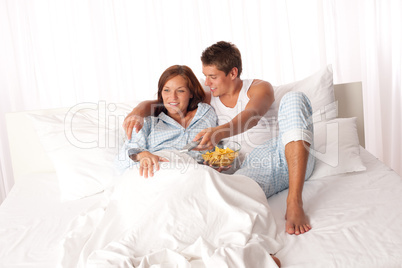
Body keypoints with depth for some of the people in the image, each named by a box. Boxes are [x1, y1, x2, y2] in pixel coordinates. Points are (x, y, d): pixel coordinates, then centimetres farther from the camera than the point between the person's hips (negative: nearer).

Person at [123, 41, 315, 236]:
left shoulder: (259, 88, 6)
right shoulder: (209, 100, 15)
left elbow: (251, 116, -20)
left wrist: (218, 132, -40)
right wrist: (139, 110, -11)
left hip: (291, 161, 3)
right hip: (254, 166, -2)